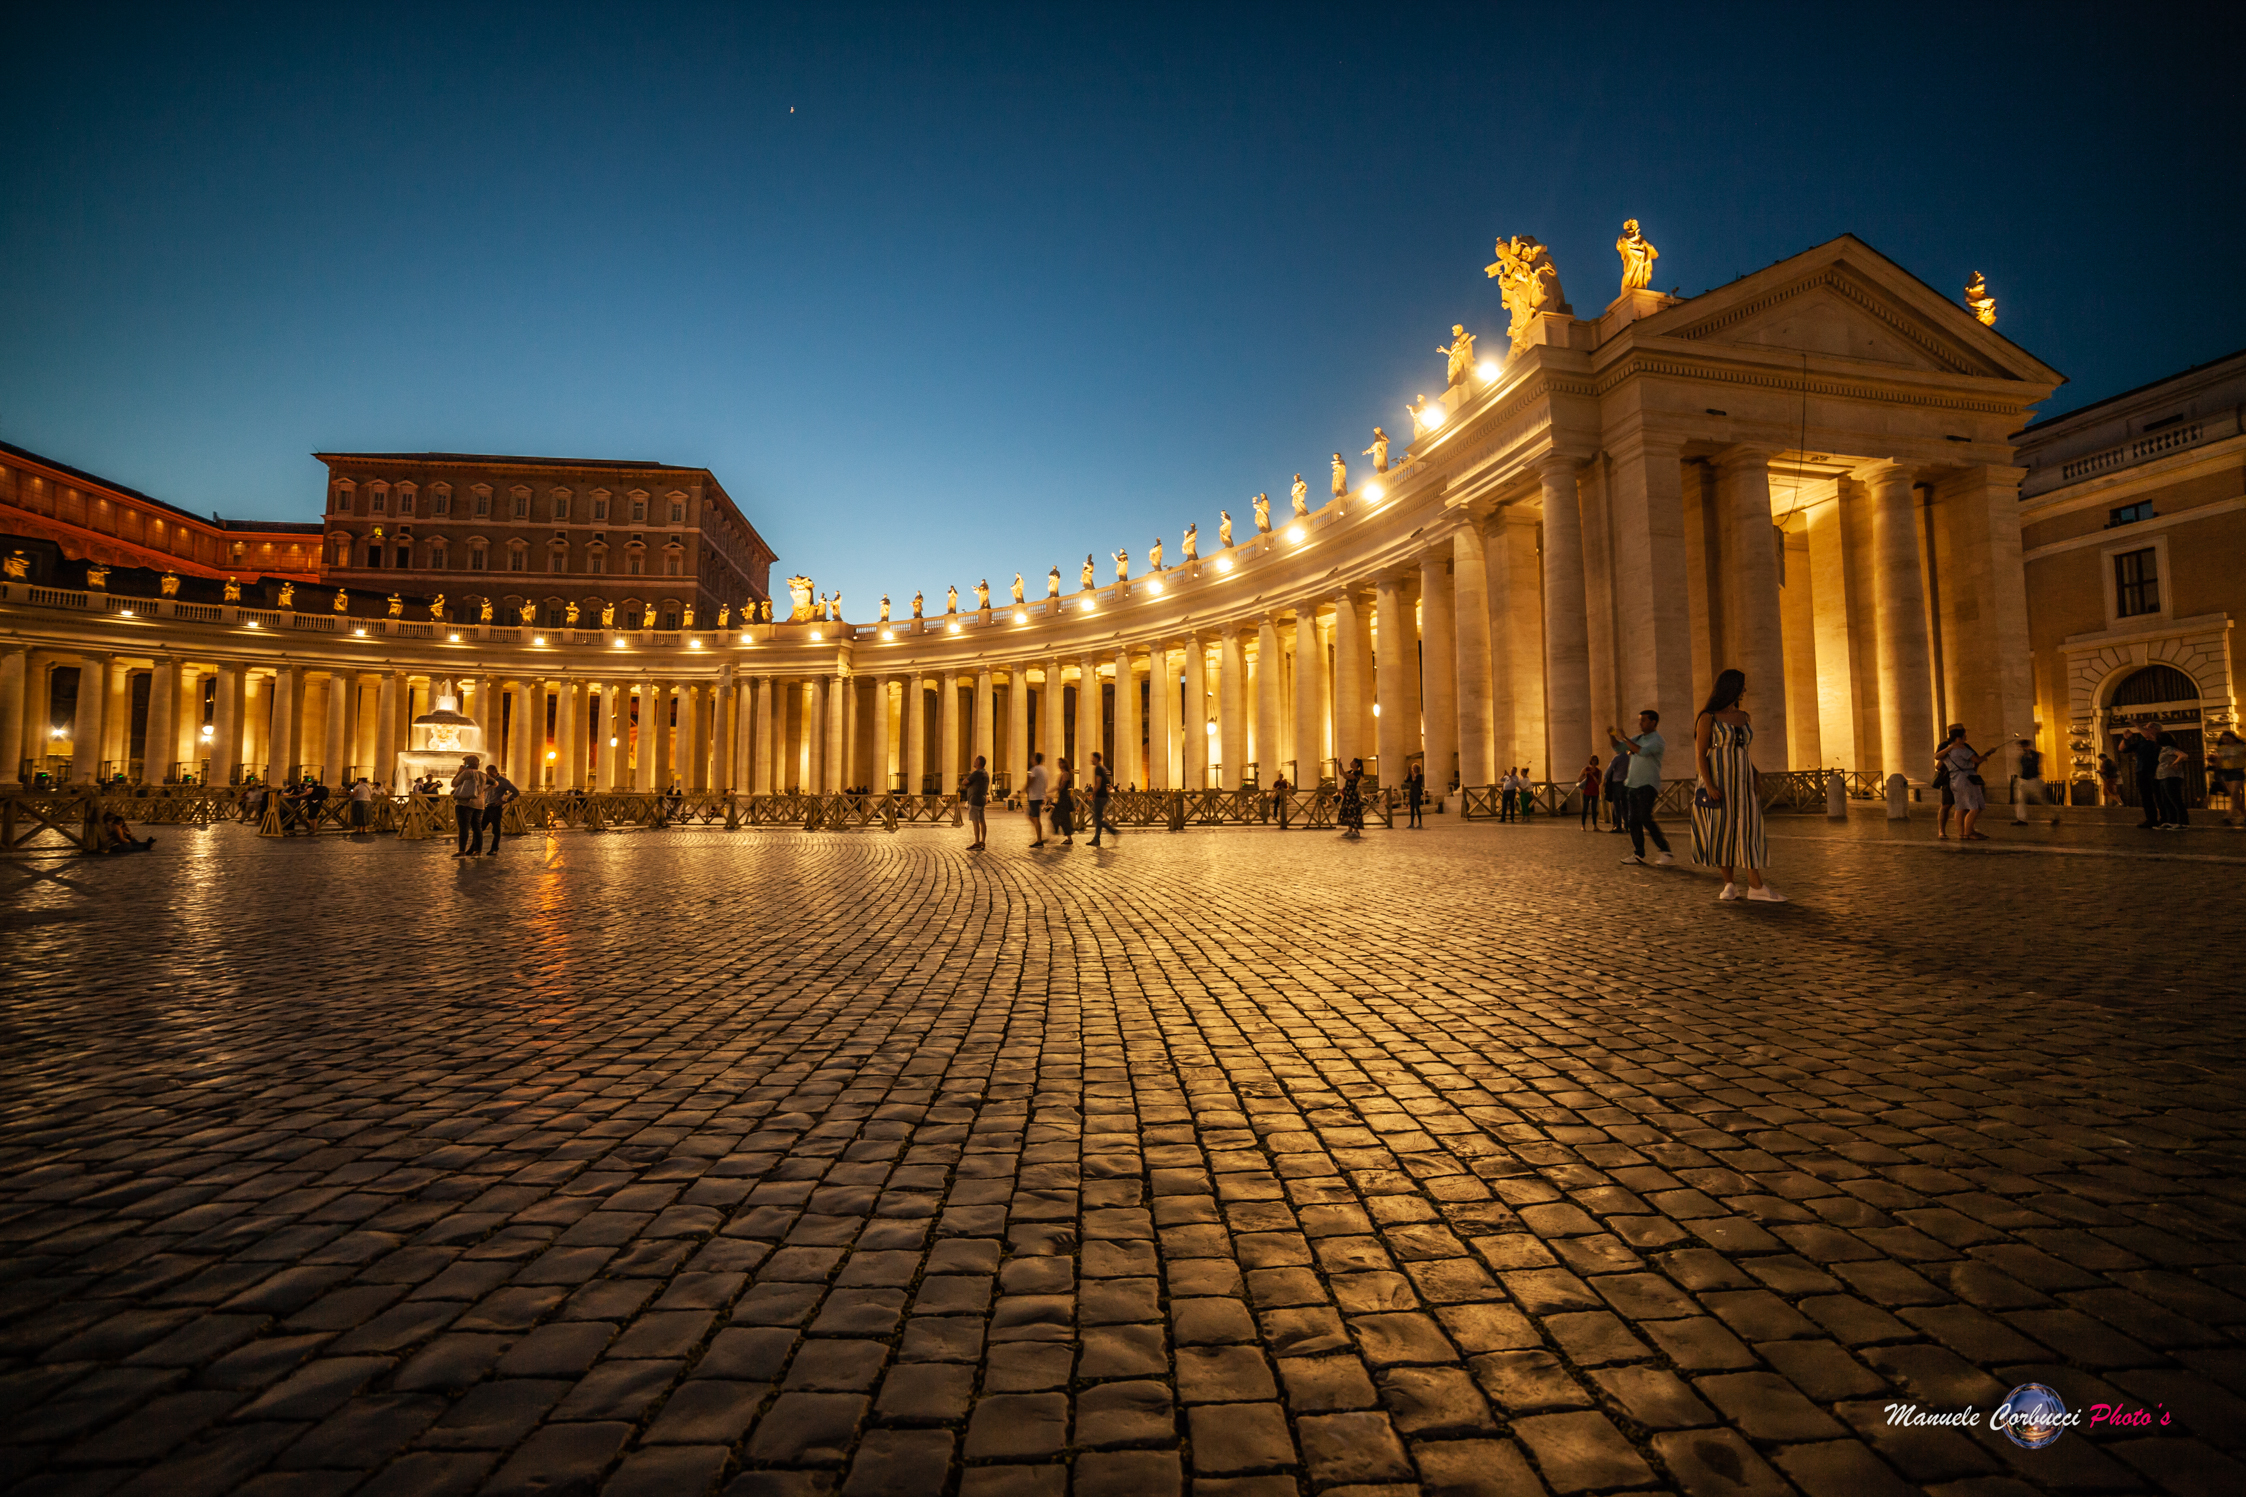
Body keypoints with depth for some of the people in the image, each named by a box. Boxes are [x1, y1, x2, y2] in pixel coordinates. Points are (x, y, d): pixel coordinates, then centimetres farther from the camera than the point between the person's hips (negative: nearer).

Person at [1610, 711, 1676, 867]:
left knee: (1645, 818, -18)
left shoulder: (1658, 740, -7)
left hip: (1648, 785, -8)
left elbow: (1642, 752, -23)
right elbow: (1619, 748, 18)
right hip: (1633, 785, 8)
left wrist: (1625, 738, -21)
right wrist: (1611, 736, 0)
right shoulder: (1638, 738, 16)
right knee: (1634, 821, 5)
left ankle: (1666, 851, -10)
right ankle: (1639, 855, 8)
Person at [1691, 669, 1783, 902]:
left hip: (1742, 781, 5)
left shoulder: (1744, 717, 13)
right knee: (1724, 831, -3)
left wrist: (1756, 776, 3)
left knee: (1749, 829, -2)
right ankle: (1730, 885, 6)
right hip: (1718, 780, -5)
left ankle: (1756, 886, -3)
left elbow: (1744, 751, 18)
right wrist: (1709, 786, -19)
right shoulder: (1708, 718, -5)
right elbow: (1700, 754, -9)